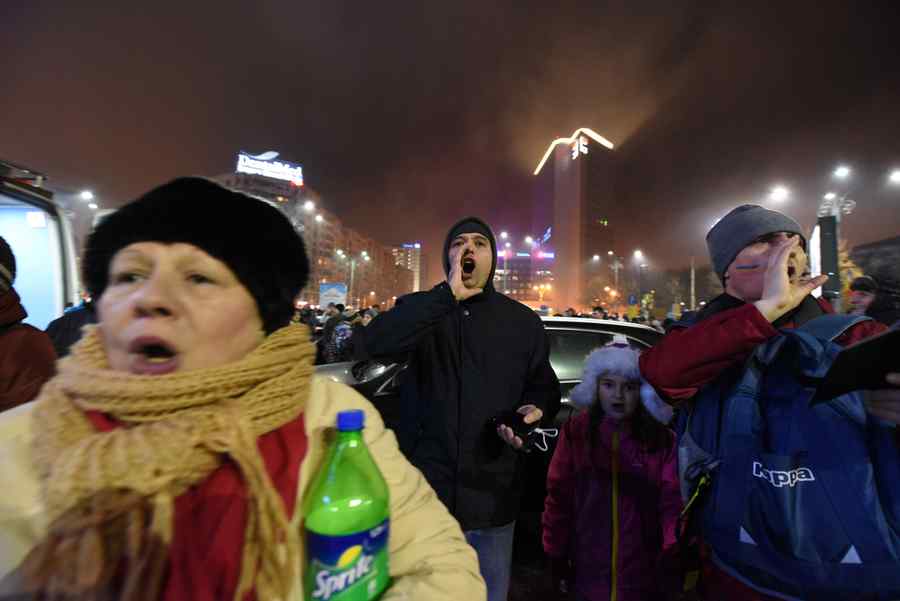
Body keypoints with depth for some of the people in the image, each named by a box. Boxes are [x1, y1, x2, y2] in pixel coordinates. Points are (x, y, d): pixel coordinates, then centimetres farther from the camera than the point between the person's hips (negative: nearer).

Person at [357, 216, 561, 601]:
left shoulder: (523, 321, 2)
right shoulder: (421, 310, -2)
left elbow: (545, 387, 10)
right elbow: (373, 343, -23)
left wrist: (535, 411, -13)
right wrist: (448, 295, -26)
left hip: (491, 494, 1)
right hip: (424, 488, 0)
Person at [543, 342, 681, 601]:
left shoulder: (662, 439, -7)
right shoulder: (575, 432, -9)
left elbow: (672, 503, -5)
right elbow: (558, 497, -5)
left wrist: (672, 557, -9)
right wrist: (556, 553, -2)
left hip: (643, 573, 1)